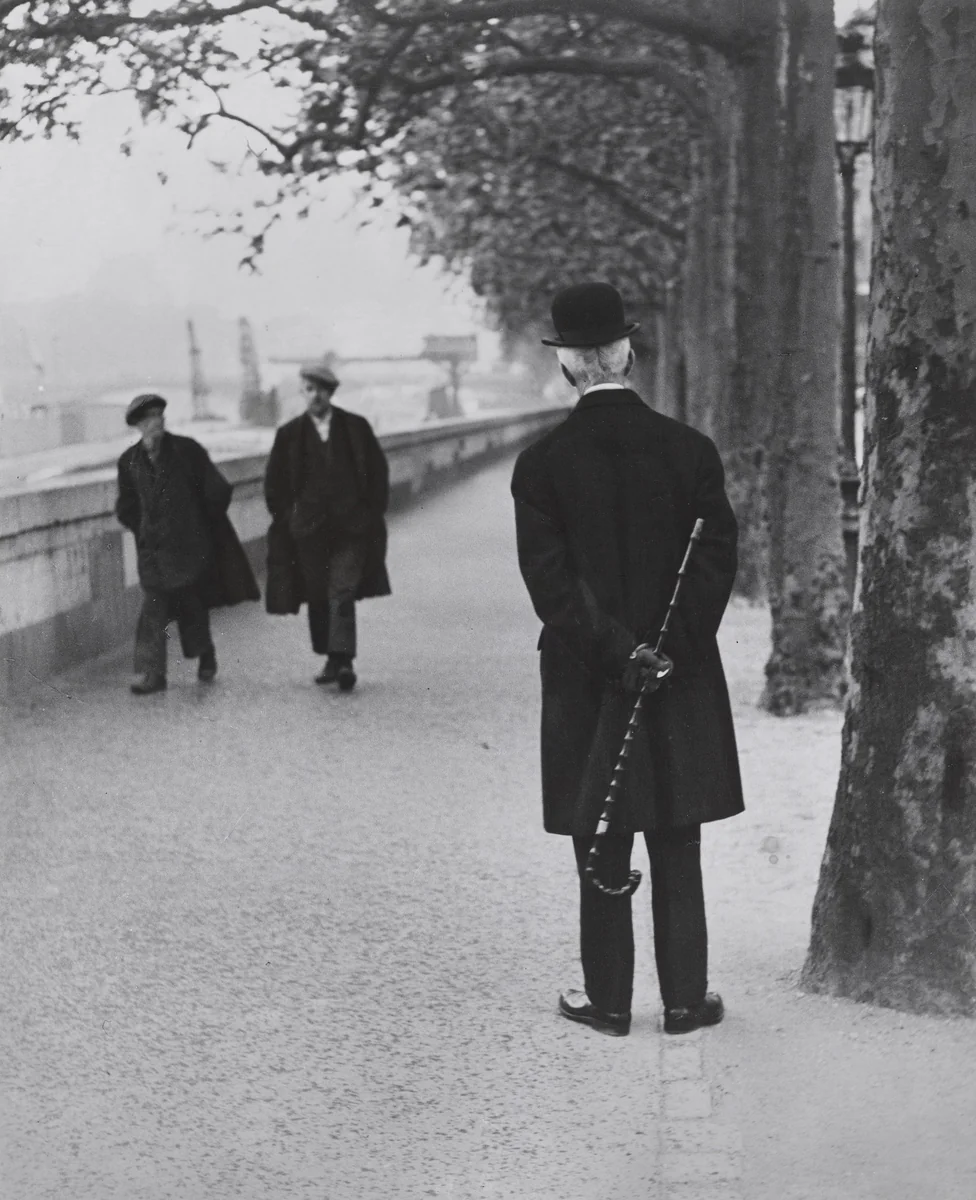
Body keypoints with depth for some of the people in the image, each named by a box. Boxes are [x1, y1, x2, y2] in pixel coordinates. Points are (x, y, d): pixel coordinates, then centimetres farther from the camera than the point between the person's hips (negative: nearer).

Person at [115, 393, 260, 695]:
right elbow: (126, 508, 16)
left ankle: (205, 655, 30)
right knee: (153, 608, -7)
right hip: (154, 549, 2)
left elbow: (217, 491, 0)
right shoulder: (129, 461, 4)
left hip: (190, 544, -2)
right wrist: (144, 530, 8)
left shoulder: (187, 450, -4)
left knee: (191, 604, 4)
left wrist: (201, 525, 5)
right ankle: (152, 673, -7)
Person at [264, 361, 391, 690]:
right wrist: (286, 517, 7)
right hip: (308, 527, 2)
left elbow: (378, 471, 10)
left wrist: (373, 512, 5)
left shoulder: (356, 427, 4)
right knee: (317, 597, 6)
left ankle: (343, 660, -18)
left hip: (351, 525, -2)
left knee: (342, 593, -13)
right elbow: (274, 482, 13)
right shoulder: (289, 434, 6)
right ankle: (330, 659, 16)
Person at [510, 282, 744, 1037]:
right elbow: (718, 558, -8)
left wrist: (617, 653, -10)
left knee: (603, 856, 9)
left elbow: (550, 581, -12)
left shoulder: (542, 464, -7)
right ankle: (686, 998, 15)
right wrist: (669, 649, -8)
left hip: (588, 685, -1)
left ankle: (609, 1000, 16)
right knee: (677, 852, 10)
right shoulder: (690, 450, -4)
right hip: (683, 682, 1)